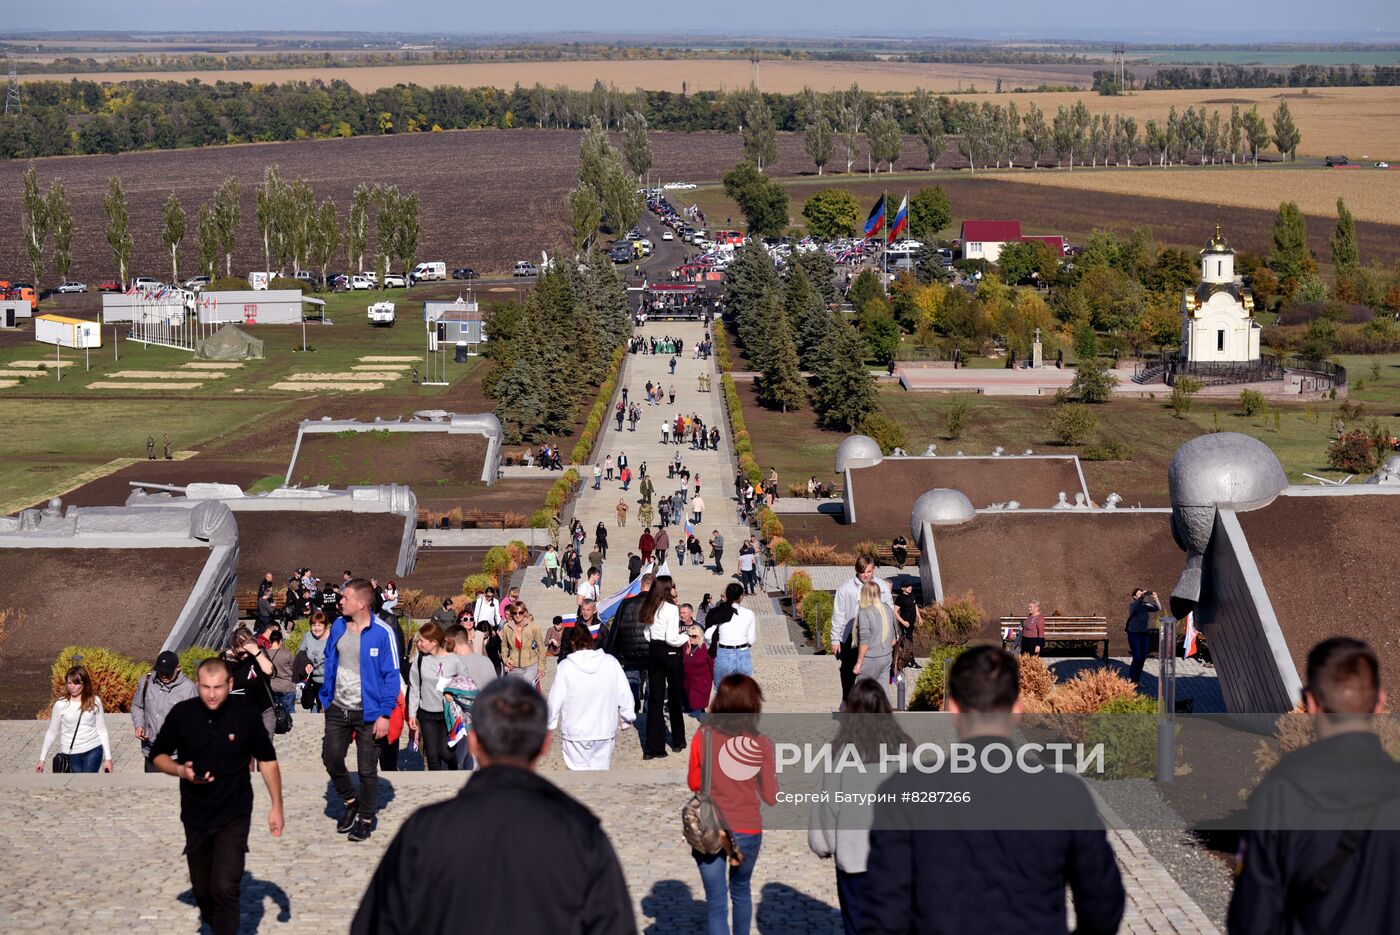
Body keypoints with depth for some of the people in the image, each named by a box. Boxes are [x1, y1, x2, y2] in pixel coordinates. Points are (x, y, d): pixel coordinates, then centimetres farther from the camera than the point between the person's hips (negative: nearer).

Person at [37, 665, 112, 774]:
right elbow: (51, 732, 5)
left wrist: (108, 758, 2)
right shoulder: (61, 705, -3)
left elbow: (102, 730, 4)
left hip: (93, 750, 0)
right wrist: (42, 759, 5)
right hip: (71, 754, 0)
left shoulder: (94, 701, -1)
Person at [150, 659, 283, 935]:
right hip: (196, 816, 3)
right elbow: (158, 756, 4)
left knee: (225, 888, -17)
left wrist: (276, 806, -1)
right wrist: (181, 770, -17)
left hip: (234, 816, -3)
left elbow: (267, 760, 0)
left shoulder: (246, 713, -12)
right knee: (202, 889, 17)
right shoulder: (182, 714, -9)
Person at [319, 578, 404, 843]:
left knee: (367, 769, 5)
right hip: (338, 709, 5)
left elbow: (392, 675, -13)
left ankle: (366, 818, 23)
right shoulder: (338, 626, 0)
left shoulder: (382, 633, -17)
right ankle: (350, 802, 32)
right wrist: (326, 699, 10)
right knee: (331, 758, 7)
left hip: (368, 712, -5)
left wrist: (385, 714, -16)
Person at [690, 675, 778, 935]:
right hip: (746, 830, 0)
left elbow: (693, 782, 4)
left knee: (715, 902, 5)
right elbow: (771, 797, -6)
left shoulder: (704, 736, -8)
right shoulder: (761, 744, -11)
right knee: (740, 891, 25)